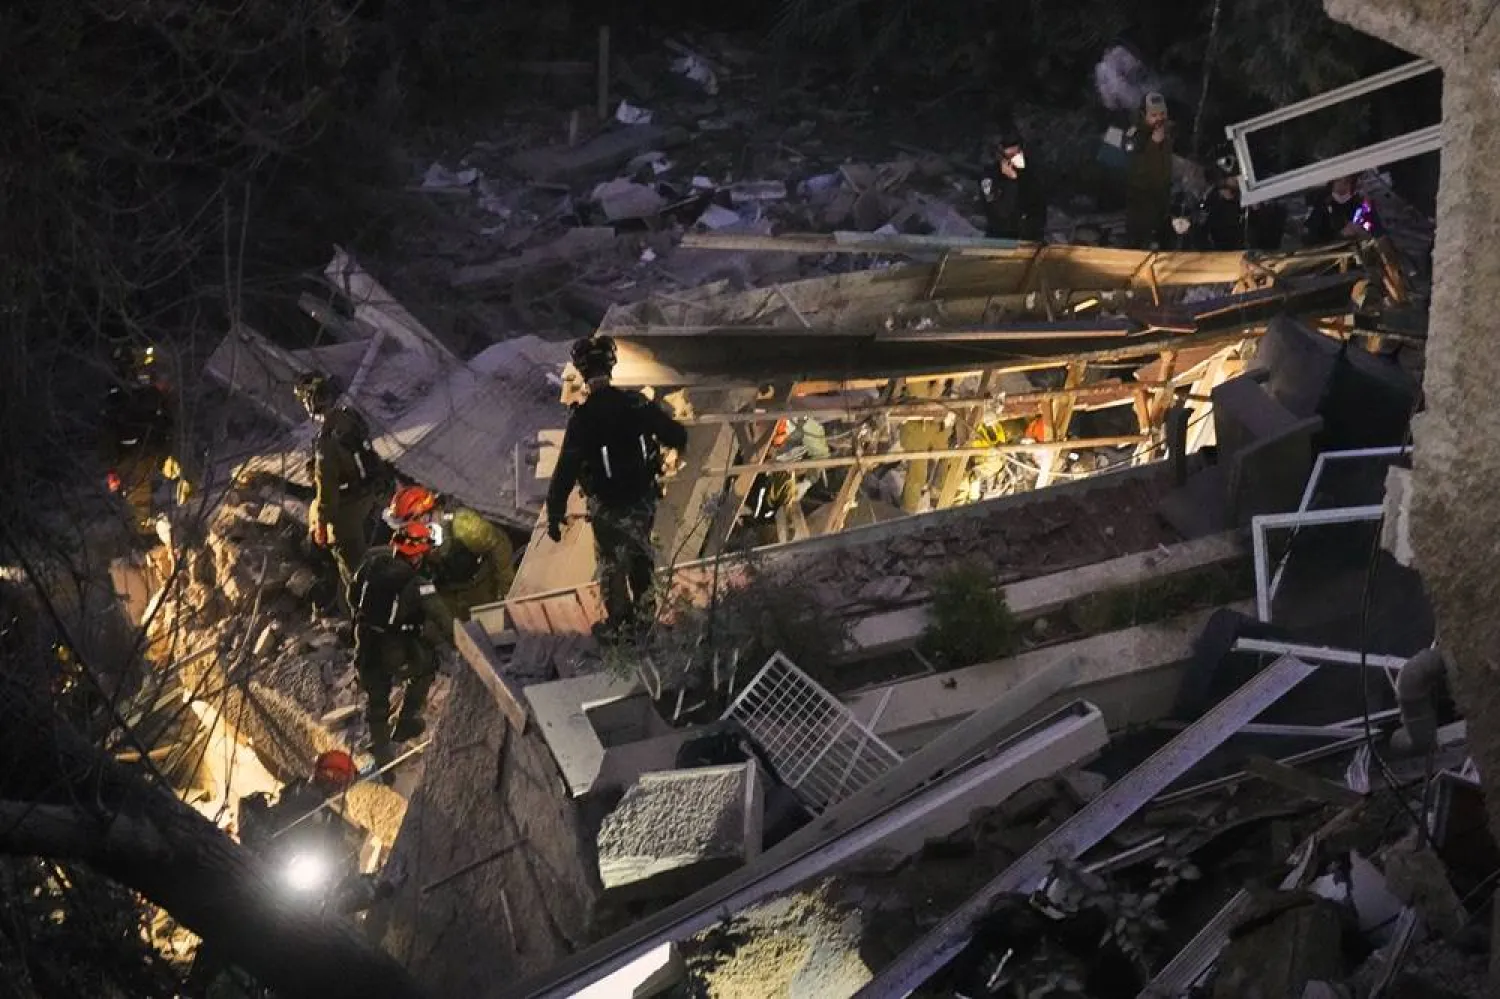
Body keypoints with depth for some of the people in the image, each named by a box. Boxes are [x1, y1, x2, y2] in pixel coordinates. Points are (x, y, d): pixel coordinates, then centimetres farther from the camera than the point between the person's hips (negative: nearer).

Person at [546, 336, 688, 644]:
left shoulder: (582, 417, -23)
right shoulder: (637, 403, -14)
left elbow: (566, 469, -22)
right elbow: (676, 435, -6)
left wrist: (554, 513, -14)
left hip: (607, 507, -3)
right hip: (644, 499, 3)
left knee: (612, 564, 17)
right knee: (641, 553, 27)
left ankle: (619, 624, 30)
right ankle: (644, 611, 43)